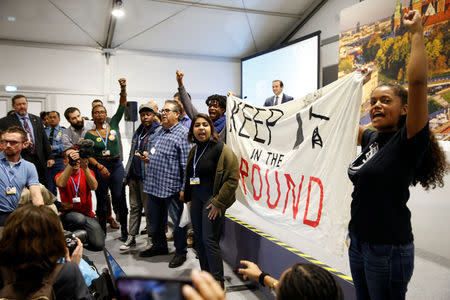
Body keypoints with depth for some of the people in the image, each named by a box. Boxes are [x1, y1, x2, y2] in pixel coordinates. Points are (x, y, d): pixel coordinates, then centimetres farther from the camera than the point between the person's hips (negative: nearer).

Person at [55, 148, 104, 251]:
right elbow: (61, 184, -24)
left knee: (98, 245, -18)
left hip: (87, 215, 2)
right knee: (79, 218, -38)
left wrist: (85, 168, -30)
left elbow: (94, 187, -16)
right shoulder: (61, 175, 2)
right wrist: (70, 165, -35)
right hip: (69, 215, -2)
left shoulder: (87, 172, 7)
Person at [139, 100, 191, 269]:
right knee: (154, 218, 20)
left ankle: (180, 252, 21)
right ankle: (159, 246, 39)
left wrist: (184, 187, -19)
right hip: (154, 184, 8)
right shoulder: (159, 131, 14)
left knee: (177, 220, 5)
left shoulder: (183, 134, -11)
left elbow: (186, 164, -16)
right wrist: (148, 155, 7)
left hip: (171, 187, -8)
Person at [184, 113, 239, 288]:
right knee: (198, 238, 13)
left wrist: (218, 203, -17)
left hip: (212, 199, -8)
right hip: (196, 198, 8)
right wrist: (189, 197, 20)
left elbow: (232, 179, -17)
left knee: (209, 240, -8)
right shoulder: (194, 151, 11)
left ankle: (218, 283, 4)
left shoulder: (222, 149, -13)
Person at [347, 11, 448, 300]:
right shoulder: (373, 139, 5)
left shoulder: (409, 141, -14)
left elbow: (417, 82, -26)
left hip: (388, 250, -7)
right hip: (358, 242, 7)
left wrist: (417, 32, -17)